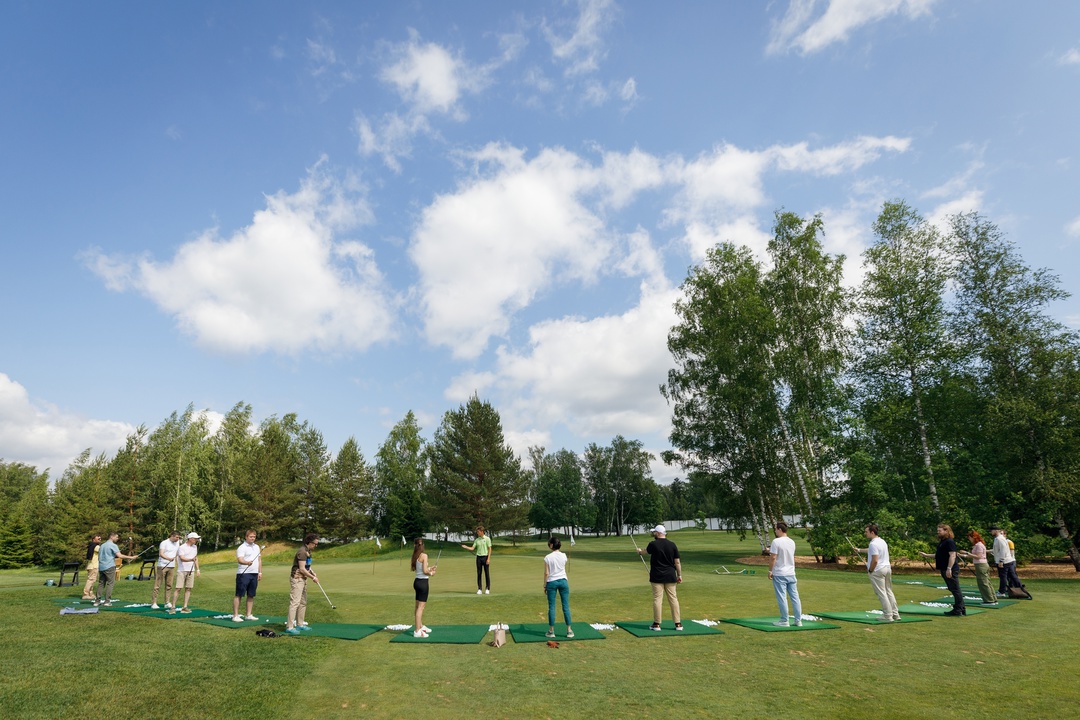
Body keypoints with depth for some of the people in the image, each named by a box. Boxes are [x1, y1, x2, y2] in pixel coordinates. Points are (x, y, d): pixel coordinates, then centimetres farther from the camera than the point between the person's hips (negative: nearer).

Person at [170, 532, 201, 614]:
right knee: (177, 588, -6)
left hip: (191, 570, 6)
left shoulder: (195, 547, 11)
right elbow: (182, 558, -21)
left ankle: (184, 607, 8)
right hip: (182, 570, -6)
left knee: (188, 589, 4)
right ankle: (173, 607, 3)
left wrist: (198, 569, 14)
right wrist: (191, 559, -38)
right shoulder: (182, 547, -9)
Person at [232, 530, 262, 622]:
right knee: (239, 595, -3)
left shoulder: (257, 547, 15)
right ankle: (235, 616, 3)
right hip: (243, 574, -7)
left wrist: (260, 572, 13)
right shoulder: (242, 548, -7)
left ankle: (248, 615, 16)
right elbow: (240, 560, -21)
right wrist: (247, 562, -41)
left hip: (254, 574, 7)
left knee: (251, 595, 9)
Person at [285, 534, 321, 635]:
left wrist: (313, 573, 5)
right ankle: (289, 627, -9)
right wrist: (312, 578, -15)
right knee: (295, 602, -11)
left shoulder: (308, 551, 10)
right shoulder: (302, 552, -20)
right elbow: (302, 569, -22)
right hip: (297, 579, -10)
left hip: (303, 579, 10)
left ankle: (300, 624, 21)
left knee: (303, 602, 14)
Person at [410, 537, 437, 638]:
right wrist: (431, 573, 2)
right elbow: (425, 571, -19)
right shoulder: (424, 555, -16)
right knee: (421, 606, -3)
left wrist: (430, 568, 12)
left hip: (417, 581, 8)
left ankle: (421, 626, 36)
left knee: (419, 605, 20)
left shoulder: (415, 555, 4)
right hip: (423, 582, -8)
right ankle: (417, 631, -1)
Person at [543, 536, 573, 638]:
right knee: (566, 606, 7)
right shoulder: (563, 556, -2)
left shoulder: (547, 558, -11)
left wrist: (544, 585, 3)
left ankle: (551, 631, 10)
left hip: (551, 582, -2)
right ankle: (569, 630, 9)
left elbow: (546, 573, -8)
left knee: (551, 607, 6)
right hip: (563, 581, 2)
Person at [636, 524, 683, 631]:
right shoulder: (672, 545, 1)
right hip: (670, 576, 3)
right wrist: (679, 575, 12)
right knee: (673, 599, 7)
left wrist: (639, 551, 37)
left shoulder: (653, 544, -7)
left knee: (657, 599, 0)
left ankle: (657, 624, 5)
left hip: (657, 576, -3)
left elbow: (645, 551, 15)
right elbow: (677, 562, 2)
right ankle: (678, 624, 9)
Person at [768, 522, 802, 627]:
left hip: (779, 574, -7)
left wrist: (770, 571, -7)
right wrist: (771, 551, 22)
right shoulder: (792, 542, 7)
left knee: (782, 598, 0)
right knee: (795, 597, 9)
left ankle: (784, 621, 4)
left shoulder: (776, 542, -15)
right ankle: (798, 620, 14)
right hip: (791, 574, 7)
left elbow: (773, 558, -16)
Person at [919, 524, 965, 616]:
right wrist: (926, 555, 19)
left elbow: (952, 555, -21)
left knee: (955, 590, -3)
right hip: (944, 570, 10)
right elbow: (938, 555, 24)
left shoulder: (950, 542, -13)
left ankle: (958, 610, 1)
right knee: (954, 590, 14)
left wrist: (949, 568, -26)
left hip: (951, 570, -10)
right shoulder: (942, 542, 17)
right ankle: (961, 609, 21)